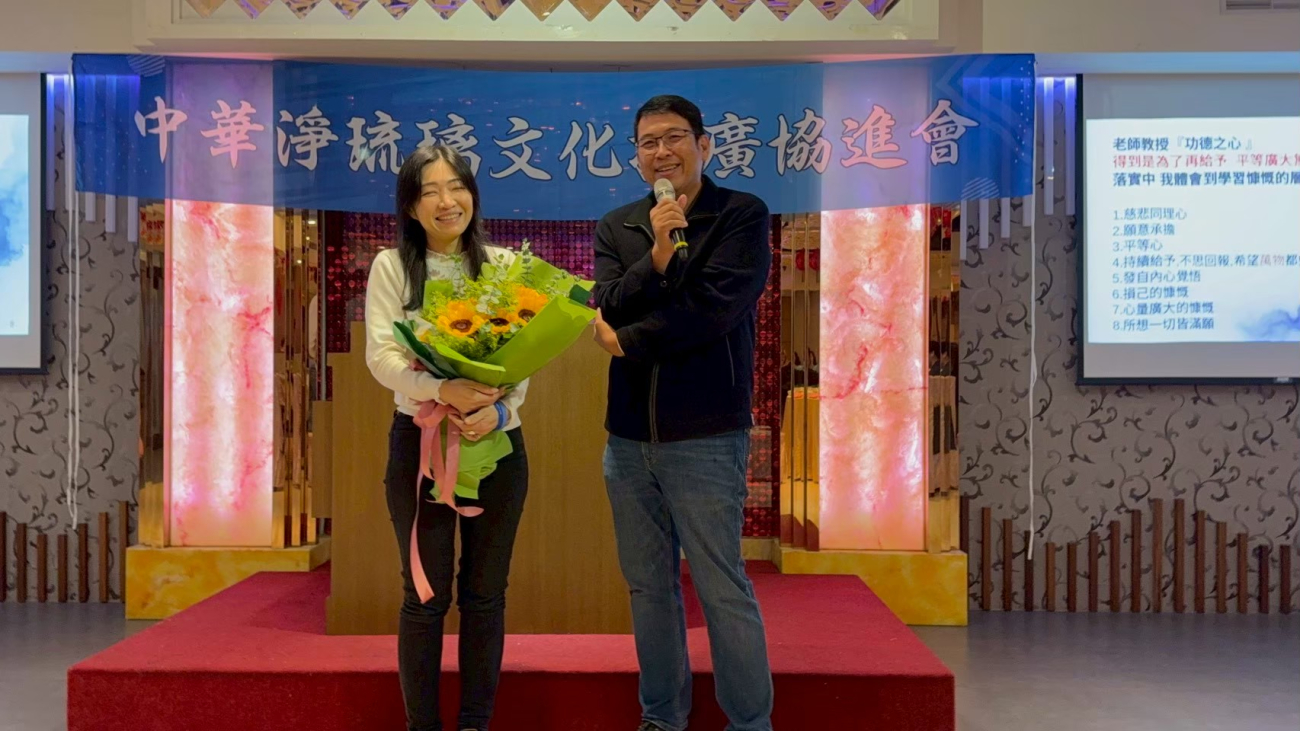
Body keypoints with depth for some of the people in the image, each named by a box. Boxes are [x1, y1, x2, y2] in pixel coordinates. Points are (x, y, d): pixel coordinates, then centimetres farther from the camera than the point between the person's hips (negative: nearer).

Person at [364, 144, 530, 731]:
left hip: (497, 442, 2)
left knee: (484, 593, 8)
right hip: (420, 441, -1)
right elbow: (381, 357, -8)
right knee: (427, 595, 4)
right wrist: (445, 390, -25)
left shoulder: (503, 265, 6)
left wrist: (499, 409, -19)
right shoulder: (391, 266, 2)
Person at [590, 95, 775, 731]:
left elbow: (713, 309, -16)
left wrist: (627, 341, -6)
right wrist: (657, 255, -19)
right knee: (649, 587, 14)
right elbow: (609, 311, -4)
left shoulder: (742, 216, -4)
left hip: (705, 437, -5)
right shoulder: (616, 228, 10)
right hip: (628, 437, 5)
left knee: (723, 591, 1)